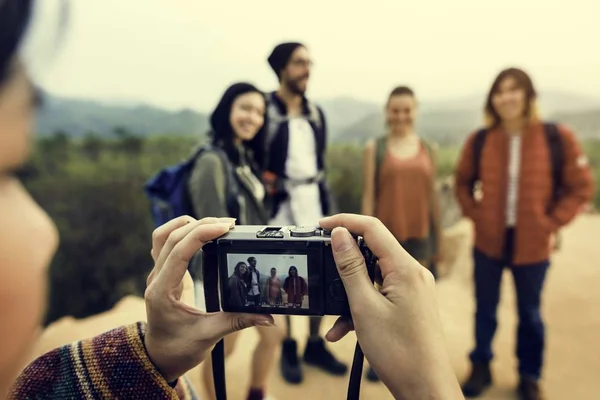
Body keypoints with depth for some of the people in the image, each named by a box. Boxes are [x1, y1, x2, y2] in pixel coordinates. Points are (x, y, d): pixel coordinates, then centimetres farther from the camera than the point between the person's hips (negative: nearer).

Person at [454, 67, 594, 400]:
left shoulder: (557, 137, -8)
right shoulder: (479, 141, -4)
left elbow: (581, 188, -1)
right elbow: (463, 182, 10)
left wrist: (551, 223, -9)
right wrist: (474, 213, -1)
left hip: (532, 244, -1)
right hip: (488, 242, 1)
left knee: (529, 314, 15)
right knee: (485, 310, 14)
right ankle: (481, 368, 34)